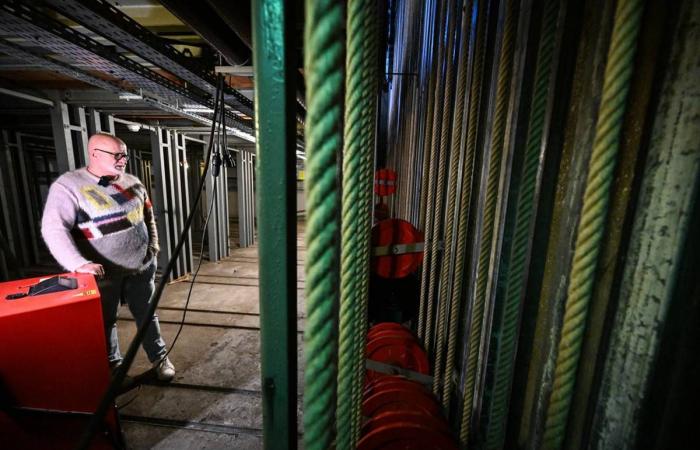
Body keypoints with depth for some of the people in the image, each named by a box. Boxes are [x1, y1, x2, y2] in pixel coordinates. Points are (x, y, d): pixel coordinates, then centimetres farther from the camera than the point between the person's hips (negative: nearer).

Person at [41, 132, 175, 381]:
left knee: (146, 314, 13)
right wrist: (79, 264, -30)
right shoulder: (68, 185, -10)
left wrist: (153, 245, 8)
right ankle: (111, 366, 34)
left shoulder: (132, 182, 5)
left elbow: (149, 216, 15)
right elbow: (54, 228, -19)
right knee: (105, 321, 14)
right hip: (103, 272, -3)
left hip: (141, 267, 4)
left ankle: (159, 358, 26)